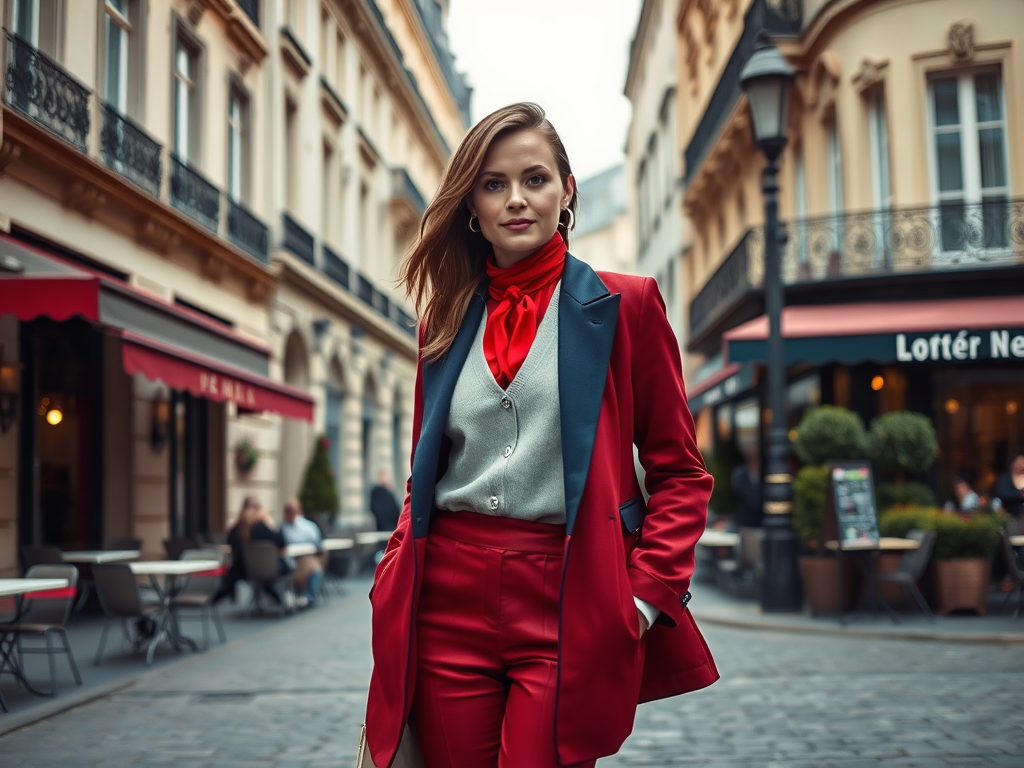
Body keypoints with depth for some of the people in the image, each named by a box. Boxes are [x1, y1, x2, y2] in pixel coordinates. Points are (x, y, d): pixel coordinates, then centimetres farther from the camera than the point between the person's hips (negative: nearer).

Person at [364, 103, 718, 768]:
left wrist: (647, 595, -8)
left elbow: (680, 472, 3)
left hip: (569, 608, -3)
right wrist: (394, 579, 6)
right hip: (449, 602, 4)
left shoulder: (625, 305, 3)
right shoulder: (446, 319, 14)